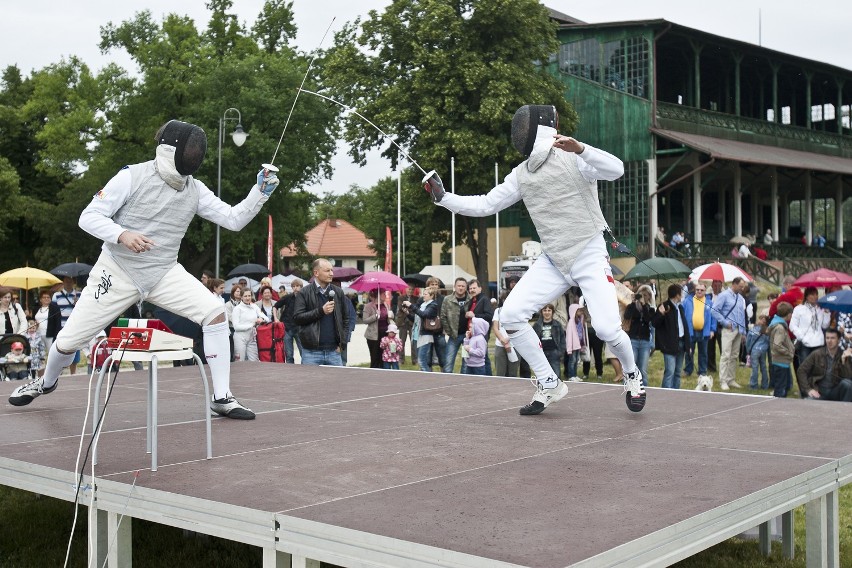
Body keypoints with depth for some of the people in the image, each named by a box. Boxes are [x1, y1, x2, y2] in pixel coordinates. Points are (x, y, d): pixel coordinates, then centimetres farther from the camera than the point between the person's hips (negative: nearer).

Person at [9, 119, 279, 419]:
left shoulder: (195, 189, -3)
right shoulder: (132, 176, -17)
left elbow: (234, 220, -5)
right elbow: (88, 217, -17)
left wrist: (260, 191, -20)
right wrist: (122, 235, -35)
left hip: (164, 273, 3)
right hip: (117, 272, -3)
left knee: (215, 314, -19)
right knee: (69, 340, 2)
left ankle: (222, 398, -10)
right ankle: (47, 381, 40)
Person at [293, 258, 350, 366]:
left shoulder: (338, 292, 10)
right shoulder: (304, 293, -1)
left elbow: (346, 318, 15)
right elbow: (297, 318, -8)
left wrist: (342, 342, 6)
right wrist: (321, 311, -15)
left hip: (334, 351, 3)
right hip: (311, 352, -3)